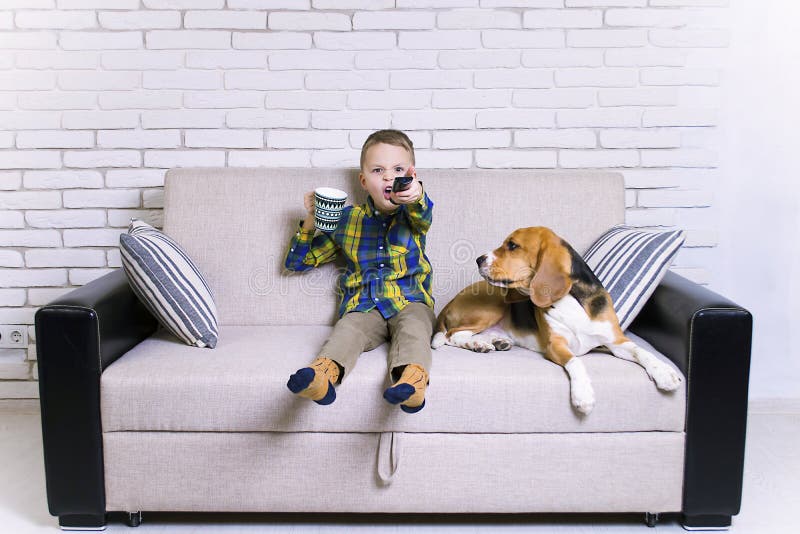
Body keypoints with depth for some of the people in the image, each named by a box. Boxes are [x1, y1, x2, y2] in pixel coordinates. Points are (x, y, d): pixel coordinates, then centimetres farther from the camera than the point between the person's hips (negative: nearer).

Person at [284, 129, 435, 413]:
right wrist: (310, 221, 6)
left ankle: (412, 379, -57)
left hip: (409, 302, -1)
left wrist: (416, 196, -46)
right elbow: (297, 262, 23)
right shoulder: (347, 219, 16)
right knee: (348, 329, -30)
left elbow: (423, 214, -20)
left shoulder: (413, 214, 10)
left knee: (414, 326, -33)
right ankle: (324, 372, -56)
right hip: (363, 307, 1)